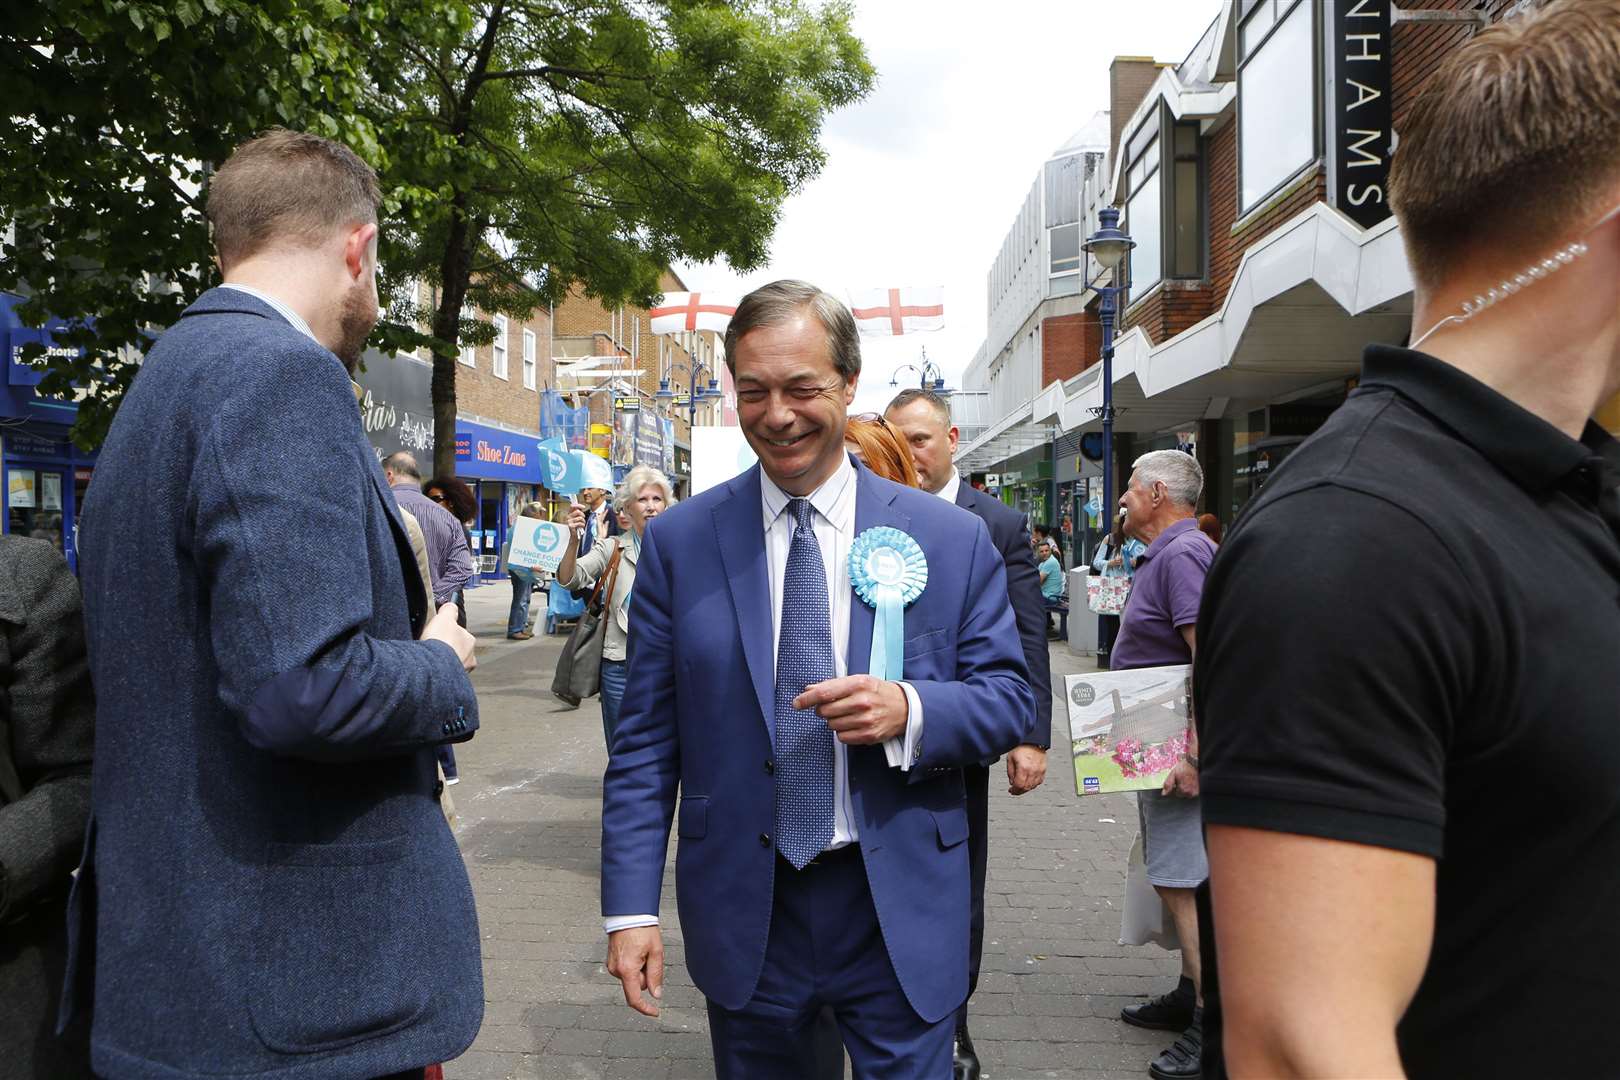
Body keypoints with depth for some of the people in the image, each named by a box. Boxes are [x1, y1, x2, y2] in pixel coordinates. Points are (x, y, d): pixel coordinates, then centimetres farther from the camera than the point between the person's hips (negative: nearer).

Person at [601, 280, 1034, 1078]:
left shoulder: (950, 538, -1)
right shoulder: (678, 542, -1)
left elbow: (1008, 698, 2)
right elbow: (645, 739, 0)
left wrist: (911, 711, -19)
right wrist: (631, 907, -5)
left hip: (902, 917, 0)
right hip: (744, 914, 1)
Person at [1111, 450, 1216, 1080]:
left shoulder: (1182, 554, -17)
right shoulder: (1163, 555, 16)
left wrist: (1195, 752, -28)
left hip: (1177, 747, -11)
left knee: (1180, 881, -7)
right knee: (1176, 875, 17)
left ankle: (1213, 1023, 0)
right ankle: (1191, 993, 29)